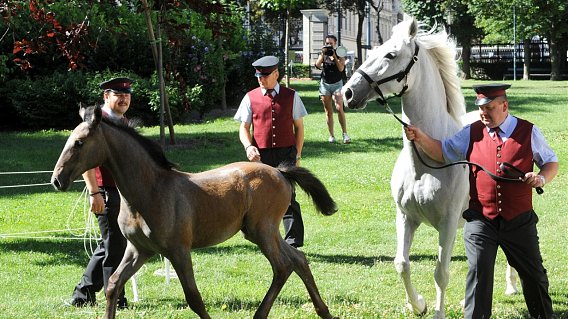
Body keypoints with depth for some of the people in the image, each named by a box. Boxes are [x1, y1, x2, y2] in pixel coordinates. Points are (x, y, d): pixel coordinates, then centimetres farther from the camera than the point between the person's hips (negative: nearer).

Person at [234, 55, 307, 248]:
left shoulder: (291, 96, 6)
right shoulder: (250, 98, 7)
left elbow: (299, 127, 11)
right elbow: (244, 127, 7)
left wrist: (297, 154, 5)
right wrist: (248, 146, -13)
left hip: (286, 153, -2)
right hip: (261, 155, 2)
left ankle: (293, 242, -9)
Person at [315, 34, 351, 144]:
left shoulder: (339, 54, 0)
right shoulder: (323, 54, 6)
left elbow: (341, 68, -14)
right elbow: (317, 65, -11)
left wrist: (334, 56, -20)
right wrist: (323, 54, -21)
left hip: (337, 84, -2)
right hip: (325, 84, 2)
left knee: (339, 108, -17)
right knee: (328, 111, 2)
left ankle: (345, 134, -15)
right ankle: (331, 136, 5)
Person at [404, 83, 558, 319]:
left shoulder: (528, 132, 0)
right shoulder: (472, 133, 3)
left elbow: (551, 163, 8)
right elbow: (442, 151, 6)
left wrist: (542, 178, -13)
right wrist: (420, 138, -12)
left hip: (519, 221, 0)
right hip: (480, 220, 0)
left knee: (534, 273, 12)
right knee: (479, 272, -10)